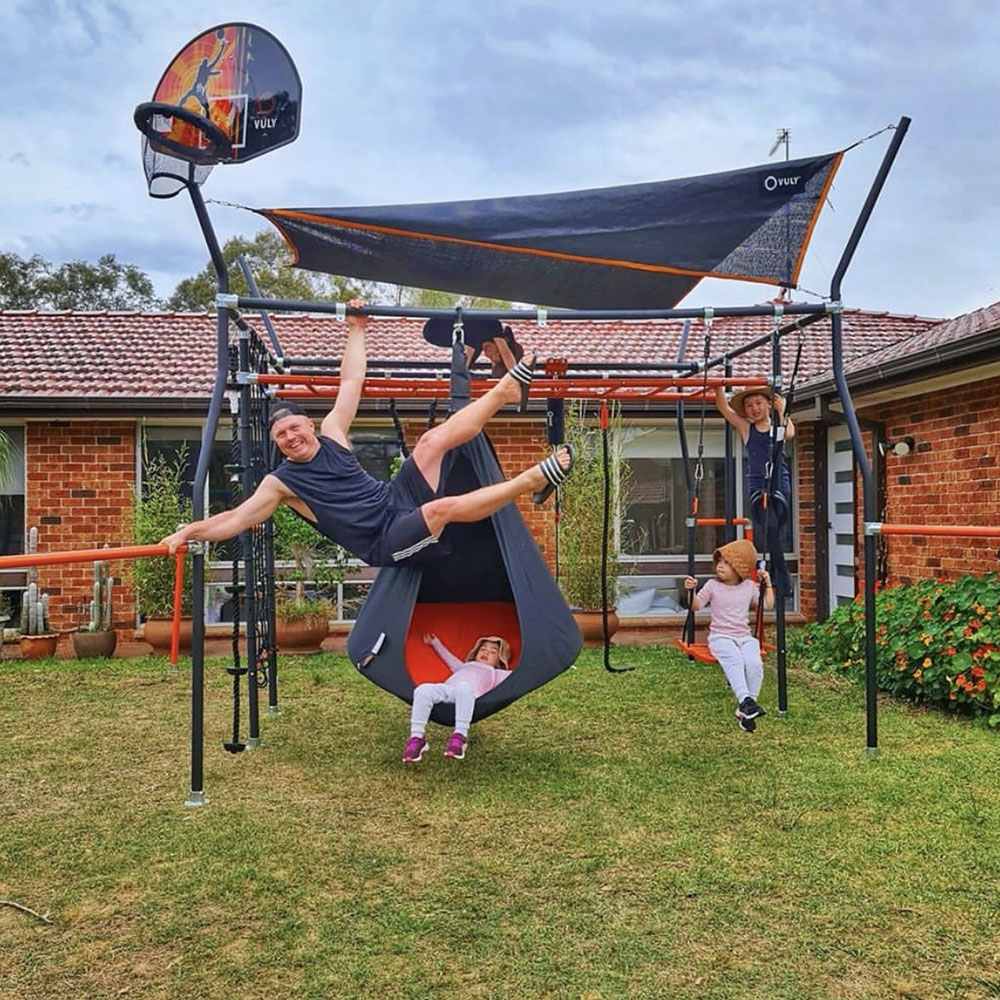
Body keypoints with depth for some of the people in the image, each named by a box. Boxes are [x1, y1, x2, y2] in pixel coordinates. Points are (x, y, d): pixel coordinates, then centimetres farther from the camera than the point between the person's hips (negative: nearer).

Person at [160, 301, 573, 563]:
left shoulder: (332, 434, 10)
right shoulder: (281, 482, 0)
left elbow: (351, 382, 12)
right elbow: (236, 518, -3)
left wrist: (356, 330, 13)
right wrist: (188, 531, -13)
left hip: (398, 501, 6)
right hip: (386, 543, -6)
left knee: (434, 439, -9)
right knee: (443, 507, -33)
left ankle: (509, 386, 1)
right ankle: (533, 479, -25)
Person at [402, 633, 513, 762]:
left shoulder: (496, 674, 37)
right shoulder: (465, 666, 47)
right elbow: (450, 659, 60)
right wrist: (435, 643, 67)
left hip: (469, 691, -4)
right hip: (445, 688, 4)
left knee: (463, 687, -43)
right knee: (423, 689, -31)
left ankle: (460, 736, -48)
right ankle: (416, 738, -35)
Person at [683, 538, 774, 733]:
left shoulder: (749, 587, 11)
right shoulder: (713, 585, 4)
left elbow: (768, 605, 16)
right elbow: (696, 606, 1)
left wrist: (768, 585, 8)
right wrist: (691, 591, -16)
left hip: (744, 637, 2)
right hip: (720, 636, -2)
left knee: (754, 663, -28)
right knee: (734, 661, -35)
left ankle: (744, 711, -23)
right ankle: (745, 699, -47)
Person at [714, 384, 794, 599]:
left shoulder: (778, 426, 8)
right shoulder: (746, 428, 11)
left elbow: (789, 434, -16)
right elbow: (723, 407, 4)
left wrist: (782, 411, -7)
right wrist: (718, 386, -6)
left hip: (780, 486, 0)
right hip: (757, 487, 0)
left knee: (772, 533, -8)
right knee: (769, 529, -20)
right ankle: (783, 582, -18)